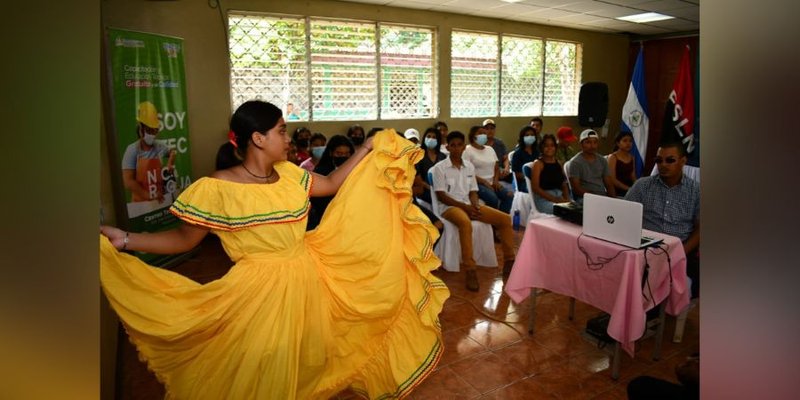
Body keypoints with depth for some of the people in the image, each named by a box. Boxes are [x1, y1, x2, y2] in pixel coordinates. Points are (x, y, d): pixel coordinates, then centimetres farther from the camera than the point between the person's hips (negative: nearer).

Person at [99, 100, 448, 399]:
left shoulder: (289, 174, 0)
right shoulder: (217, 188, -16)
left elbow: (333, 184, 11)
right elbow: (184, 239, -9)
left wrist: (369, 149, 9)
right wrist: (123, 240, -21)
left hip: (307, 281, 6)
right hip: (260, 290, -5)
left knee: (305, 362, 23)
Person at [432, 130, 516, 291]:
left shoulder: (469, 166, 12)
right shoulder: (440, 168, -5)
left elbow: (473, 192, 13)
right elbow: (441, 196, -9)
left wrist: (475, 206, -9)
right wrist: (464, 206, -17)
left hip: (469, 205, 6)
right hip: (449, 207, -6)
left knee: (505, 219, -8)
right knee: (465, 223, -41)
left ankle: (509, 261, 2)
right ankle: (470, 271, -36)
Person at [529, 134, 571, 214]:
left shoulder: (559, 164, 19)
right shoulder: (538, 164, 0)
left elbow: (564, 185, 17)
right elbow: (535, 187, -9)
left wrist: (566, 199, -4)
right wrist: (554, 199, -16)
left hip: (559, 197, 6)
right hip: (543, 199, -6)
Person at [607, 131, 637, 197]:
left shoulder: (631, 157, 14)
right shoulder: (612, 157, -3)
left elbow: (633, 177, 14)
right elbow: (612, 179, -10)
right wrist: (628, 188, -18)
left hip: (630, 191, 5)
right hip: (617, 192, -5)